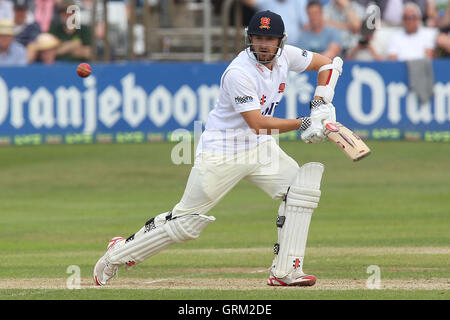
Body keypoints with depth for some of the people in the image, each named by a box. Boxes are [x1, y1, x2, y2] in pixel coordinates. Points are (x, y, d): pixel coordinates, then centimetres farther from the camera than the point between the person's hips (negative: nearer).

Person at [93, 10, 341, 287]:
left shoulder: (285, 56, -3)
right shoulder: (238, 73, -25)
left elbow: (327, 64, 11)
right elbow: (258, 124, -28)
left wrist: (320, 104, -4)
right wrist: (304, 124, -28)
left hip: (259, 149, 7)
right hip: (221, 153, -7)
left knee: (302, 186, -14)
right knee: (187, 222, -4)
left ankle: (285, 271, -11)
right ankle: (120, 252, 15)